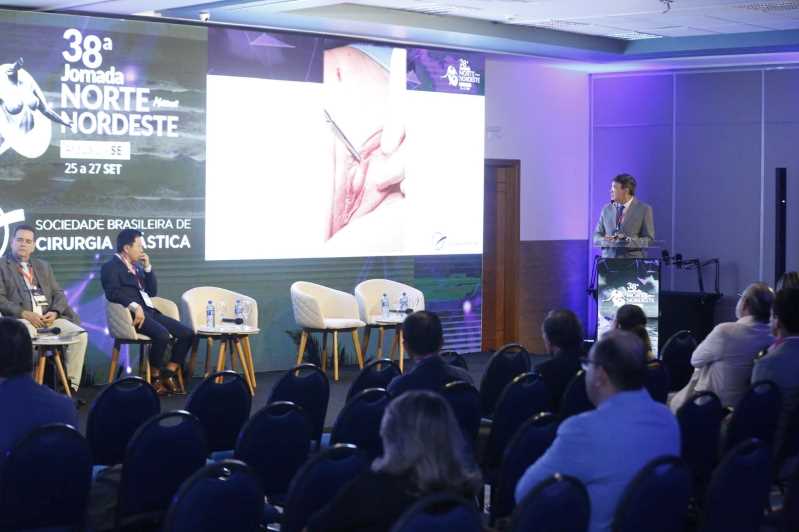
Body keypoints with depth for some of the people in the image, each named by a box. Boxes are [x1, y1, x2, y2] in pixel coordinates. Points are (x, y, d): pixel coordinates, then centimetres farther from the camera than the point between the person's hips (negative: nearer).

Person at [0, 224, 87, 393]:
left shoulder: (43, 266, 25)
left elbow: (58, 294, 18)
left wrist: (55, 312, -5)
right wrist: (25, 313, -14)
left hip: (48, 317, 5)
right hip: (21, 318, -5)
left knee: (80, 334, -18)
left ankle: (72, 386, -15)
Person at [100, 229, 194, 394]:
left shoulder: (137, 266, 23)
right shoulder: (111, 267, -1)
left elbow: (152, 292, 21)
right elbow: (113, 292, -18)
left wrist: (147, 267, 11)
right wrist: (135, 306, -29)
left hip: (149, 311, 8)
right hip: (133, 314, -8)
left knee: (188, 334, -5)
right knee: (162, 335, -33)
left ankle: (167, 374, 1)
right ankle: (155, 376, -13)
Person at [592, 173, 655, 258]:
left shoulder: (644, 209, 2)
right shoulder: (606, 209, 12)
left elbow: (649, 240, -2)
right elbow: (596, 237, 13)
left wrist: (629, 241, -17)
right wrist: (605, 240, -9)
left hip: (633, 261, -3)